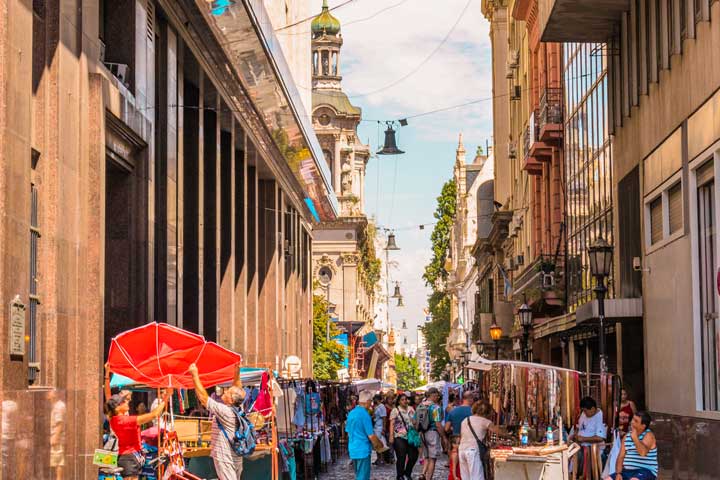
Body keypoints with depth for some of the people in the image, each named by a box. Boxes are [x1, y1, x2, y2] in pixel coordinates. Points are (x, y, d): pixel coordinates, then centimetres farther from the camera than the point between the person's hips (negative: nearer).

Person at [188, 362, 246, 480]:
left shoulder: (224, 410, -18)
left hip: (225, 459, -9)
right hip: (236, 458, 9)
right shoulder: (237, 409, 4)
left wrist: (195, 375, -15)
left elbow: (203, 397, -19)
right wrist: (237, 372, 11)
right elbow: (238, 389, 20)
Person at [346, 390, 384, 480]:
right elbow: (371, 435, -15)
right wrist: (379, 445, 2)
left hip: (352, 450, 8)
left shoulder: (351, 413, 7)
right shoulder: (364, 414, -17)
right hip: (363, 450, -8)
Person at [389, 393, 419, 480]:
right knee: (401, 458, -4)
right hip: (399, 437, -5)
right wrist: (391, 436, -17)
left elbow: (415, 421, 18)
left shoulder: (411, 409, 12)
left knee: (413, 456, 3)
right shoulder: (395, 410, -2)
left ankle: (407, 473, 26)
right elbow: (392, 424, -7)